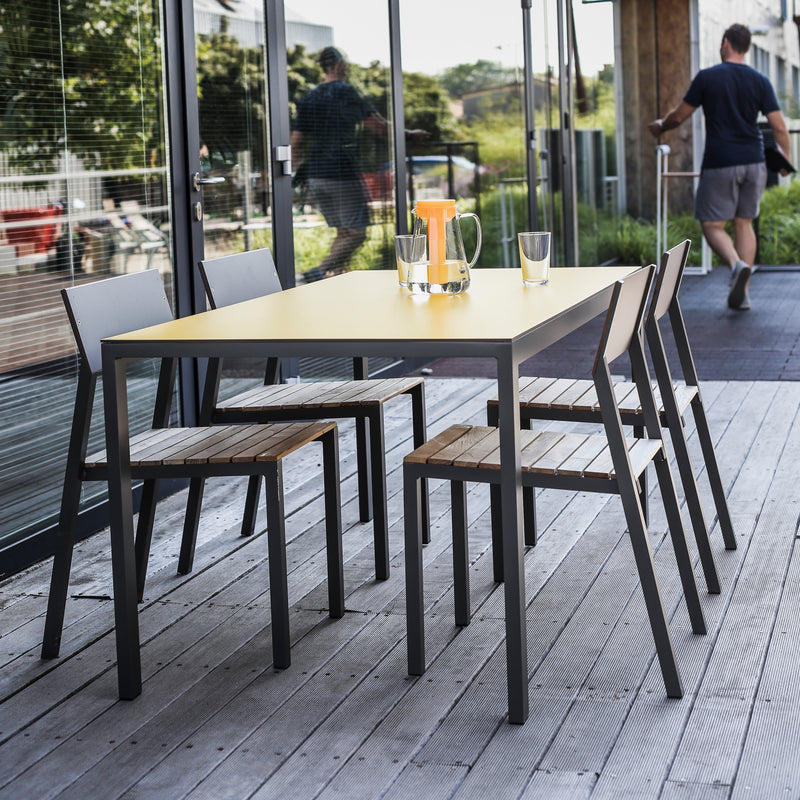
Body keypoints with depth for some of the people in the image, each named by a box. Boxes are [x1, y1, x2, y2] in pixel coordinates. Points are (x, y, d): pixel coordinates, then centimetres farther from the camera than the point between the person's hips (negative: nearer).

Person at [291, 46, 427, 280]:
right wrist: (409, 134, 0)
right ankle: (321, 271, -22)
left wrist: (302, 165, 31)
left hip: (315, 176, 7)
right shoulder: (346, 92, -7)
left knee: (343, 232, 16)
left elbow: (296, 143, 13)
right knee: (356, 234, -4)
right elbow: (377, 126, -11)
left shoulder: (308, 99, 12)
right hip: (343, 174, -7)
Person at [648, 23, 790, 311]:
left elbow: (679, 116, 1)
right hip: (754, 162, 4)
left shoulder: (707, 77, -5)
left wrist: (660, 126, 22)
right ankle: (742, 292, 7)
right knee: (744, 223, 12)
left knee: (712, 225, 3)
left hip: (720, 163, -4)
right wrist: (785, 159, 16)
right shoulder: (760, 81, 3)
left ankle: (737, 264, -27)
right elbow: (779, 127, 0)